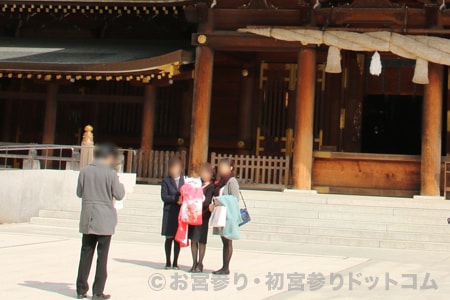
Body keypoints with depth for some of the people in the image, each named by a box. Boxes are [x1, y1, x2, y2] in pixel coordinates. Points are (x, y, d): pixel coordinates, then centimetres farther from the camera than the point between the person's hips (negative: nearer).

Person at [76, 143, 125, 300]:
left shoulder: (84, 171, -1)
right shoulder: (110, 173, -13)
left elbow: (79, 192, 8)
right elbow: (119, 195, -5)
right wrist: (119, 183, 13)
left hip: (87, 220, 4)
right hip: (105, 221, -3)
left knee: (86, 254, 11)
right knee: (102, 256, 4)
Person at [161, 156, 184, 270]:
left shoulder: (184, 180, 7)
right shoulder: (166, 181, 3)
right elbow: (164, 196, -5)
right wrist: (177, 198, -16)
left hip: (181, 213, 1)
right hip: (169, 212, -1)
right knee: (169, 238, 3)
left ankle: (175, 262, 12)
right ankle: (168, 262, 12)